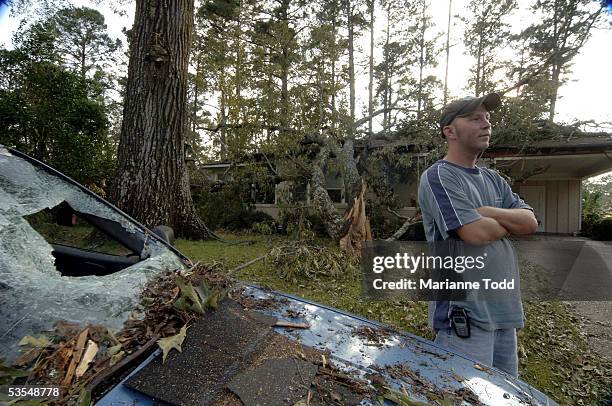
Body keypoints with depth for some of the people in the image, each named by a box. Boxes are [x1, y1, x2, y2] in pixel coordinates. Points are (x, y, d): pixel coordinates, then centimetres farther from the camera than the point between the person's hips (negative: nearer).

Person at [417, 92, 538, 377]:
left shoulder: (493, 180, 15)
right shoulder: (439, 177, -13)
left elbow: (530, 223, 4)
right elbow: (477, 233, -22)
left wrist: (485, 212, -13)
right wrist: (509, 221, -1)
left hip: (505, 311, 9)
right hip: (465, 314, -8)